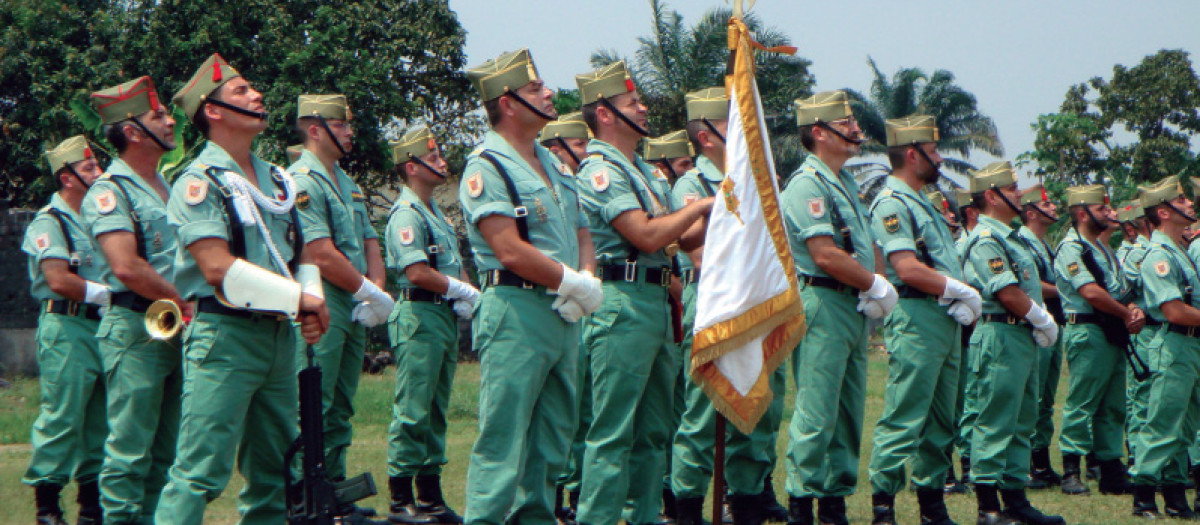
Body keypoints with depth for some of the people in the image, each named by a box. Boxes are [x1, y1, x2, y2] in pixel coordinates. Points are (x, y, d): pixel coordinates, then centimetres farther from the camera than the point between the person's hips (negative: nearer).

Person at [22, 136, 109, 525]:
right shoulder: (49, 222, -5)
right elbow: (59, 280, -16)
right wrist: (109, 294, -12)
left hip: (103, 327, 8)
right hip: (67, 328, -8)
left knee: (101, 418, 8)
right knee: (62, 418, -9)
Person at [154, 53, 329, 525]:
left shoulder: (275, 180, 16)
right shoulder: (200, 182, -9)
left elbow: (300, 251, 20)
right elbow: (218, 268, -19)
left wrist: (312, 300, -2)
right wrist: (298, 299, -16)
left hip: (279, 337, 8)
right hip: (225, 335, -8)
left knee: (273, 469, 13)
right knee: (201, 470, -12)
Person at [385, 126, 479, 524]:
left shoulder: (436, 213, 20)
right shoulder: (407, 214, -11)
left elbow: (456, 265, 20)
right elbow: (417, 272, -20)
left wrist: (471, 296, 0)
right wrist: (465, 292, -11)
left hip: (446, 316, 10)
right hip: (419, 316, -10)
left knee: (435, 411, 11)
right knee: (413, 411, -8)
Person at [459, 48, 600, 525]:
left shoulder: (552, 164, 18)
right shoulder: (486, 167, -9)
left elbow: (582, 233, 18)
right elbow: (511, 251, -18)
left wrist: (588, 281, -2)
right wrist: (575, 283, -12)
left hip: (564, 315, 9)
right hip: (516, 311, -9)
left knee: (554, 436, 11)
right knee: (503, 438, -9)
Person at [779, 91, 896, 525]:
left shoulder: (846, 183, 19)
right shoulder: (807, 183, -11)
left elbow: (869, 244, 19)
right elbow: (825, 254, -19)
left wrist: (877, 286, -1)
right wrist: (875, 285, -9)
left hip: (855, 308, 9)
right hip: (823, 305, -9)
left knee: (849, 413, 10)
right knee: (816, 412, -9)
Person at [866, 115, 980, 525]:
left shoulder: (923, 205, 22)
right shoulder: (892, 204, -9)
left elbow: (949, 265, 20)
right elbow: (908, 269, -19)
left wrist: (966, 299, -1)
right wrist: (963, 291, -10)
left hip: (946, 320, 10)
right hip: (916, 318, -10)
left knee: (941, 422, 11)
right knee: (903, 419, -11)